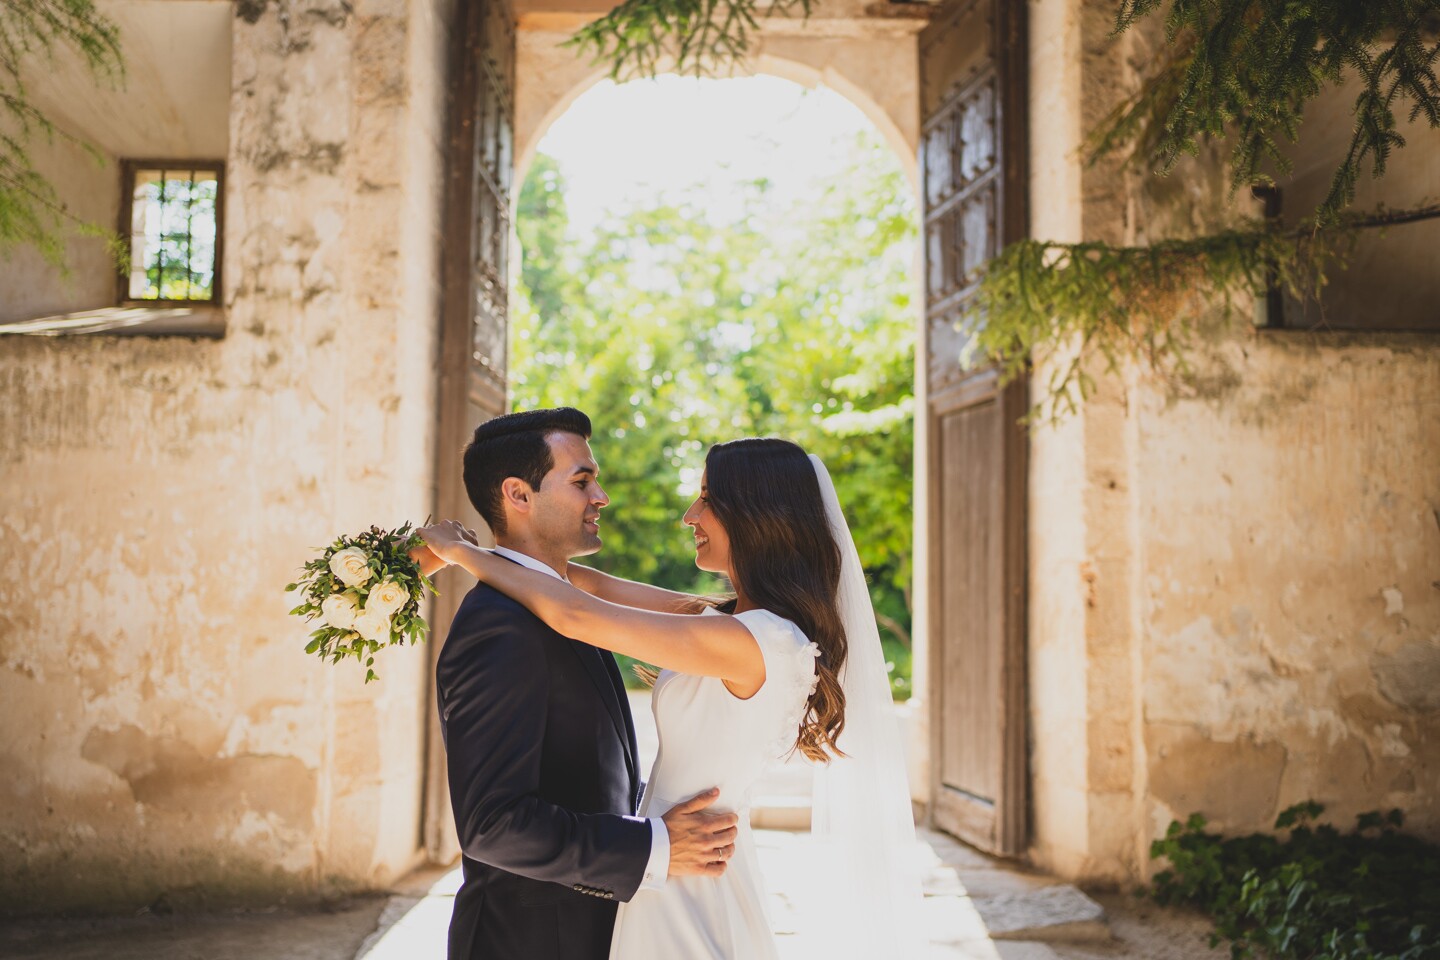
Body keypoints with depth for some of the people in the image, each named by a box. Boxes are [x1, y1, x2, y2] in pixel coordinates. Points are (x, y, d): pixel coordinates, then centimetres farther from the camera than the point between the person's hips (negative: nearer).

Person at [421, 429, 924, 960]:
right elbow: (601, 588, 7)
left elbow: (575, 614, -21)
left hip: (688, 893, -8)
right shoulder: (727, 620, 4)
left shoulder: (755, 642, -24)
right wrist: (485, 551, 5)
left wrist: (464, 552, -9)